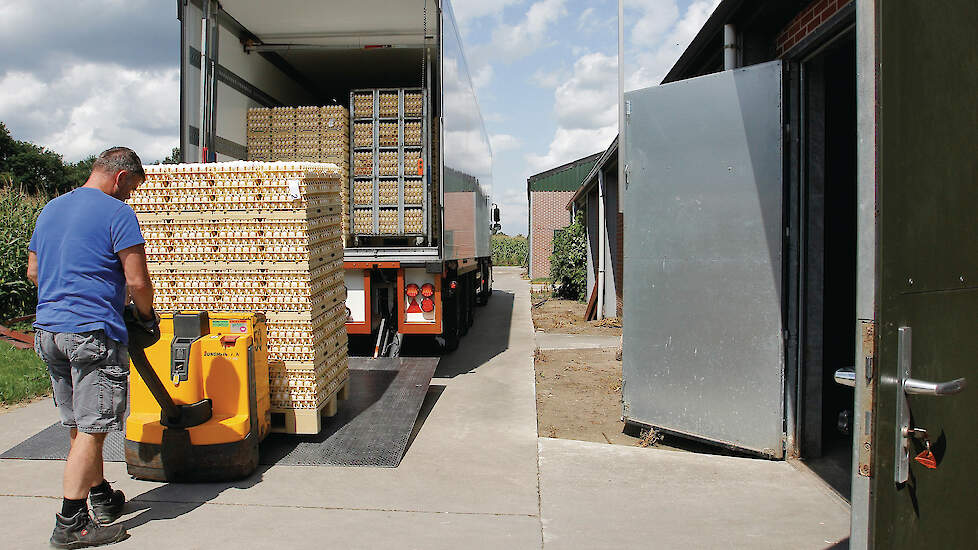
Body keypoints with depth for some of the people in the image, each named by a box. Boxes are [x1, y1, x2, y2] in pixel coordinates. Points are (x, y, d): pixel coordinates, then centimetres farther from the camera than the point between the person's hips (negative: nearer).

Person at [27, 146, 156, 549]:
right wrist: (147, 314, 4)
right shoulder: (116, 212, -9)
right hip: (94, 333, -8)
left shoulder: (49, 210, 16)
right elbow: (137, 281, -13)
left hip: (48, 331, 9)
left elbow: (33, 271, 25)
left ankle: (102, 499, 29)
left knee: (80, 426, 16)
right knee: (91, 429, -2)